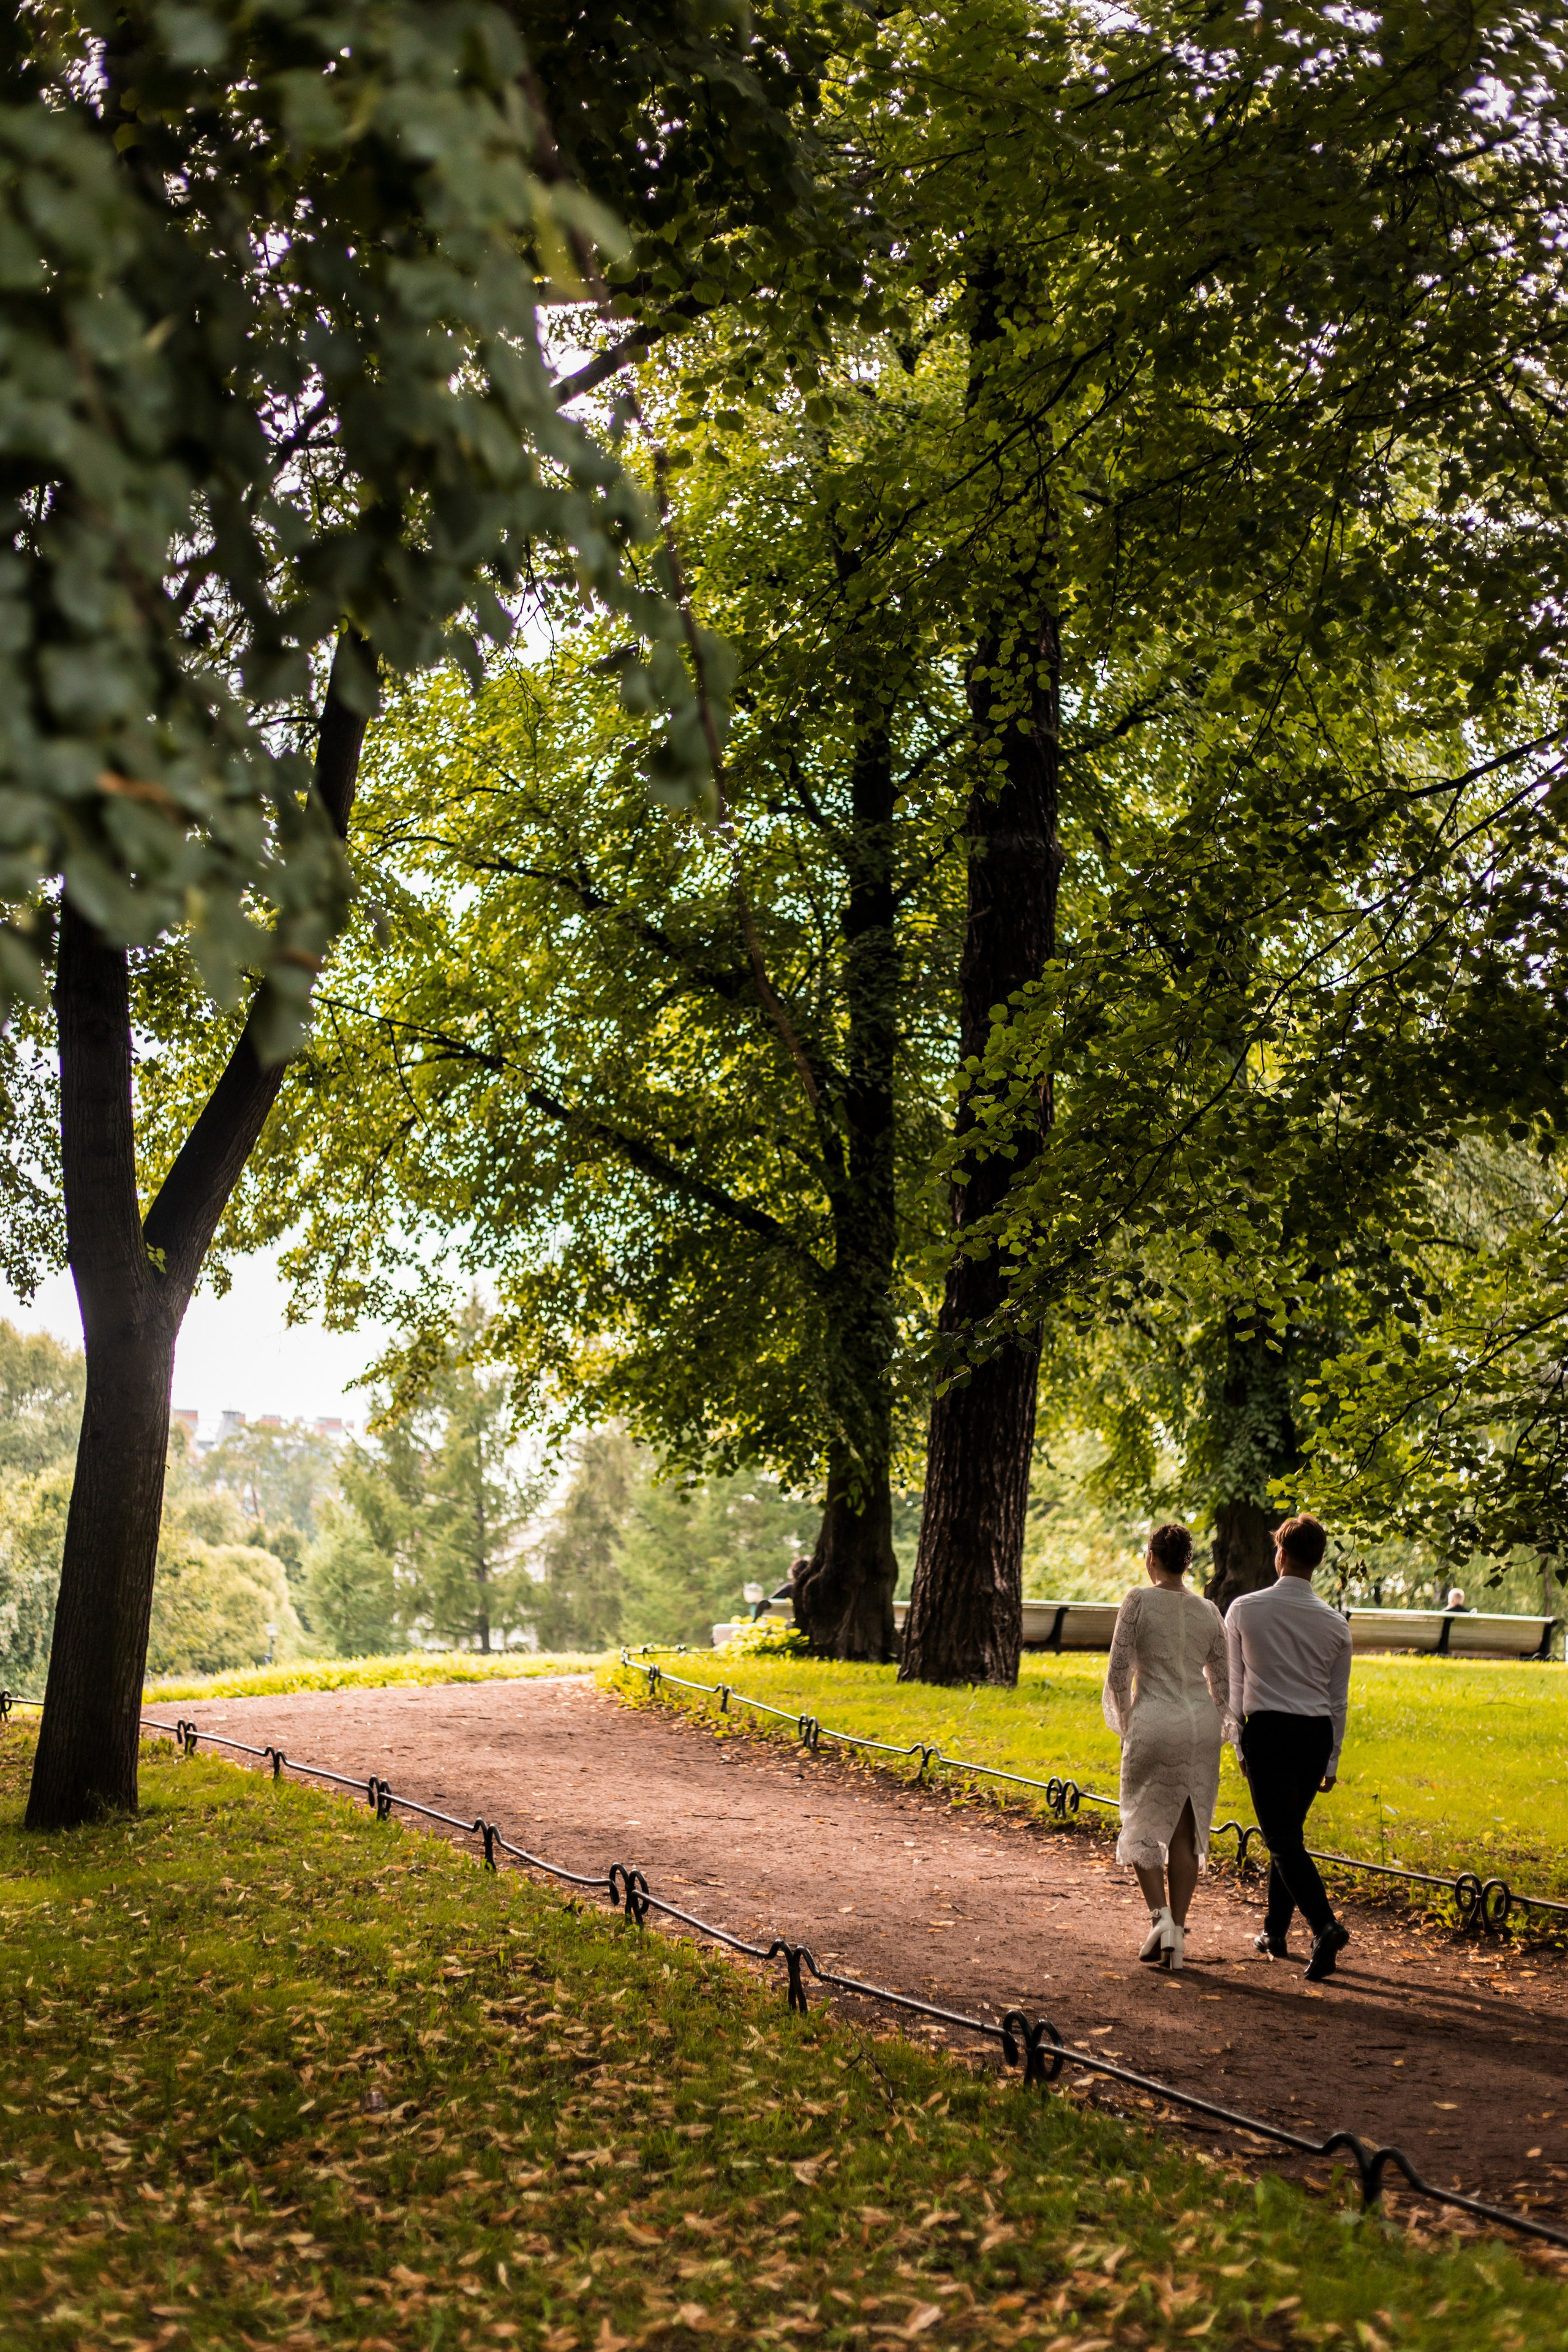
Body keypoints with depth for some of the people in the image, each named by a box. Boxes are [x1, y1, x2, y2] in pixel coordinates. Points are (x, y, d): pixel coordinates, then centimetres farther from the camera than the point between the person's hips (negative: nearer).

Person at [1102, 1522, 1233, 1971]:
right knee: (1186, 1832, 10)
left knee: (1143, 1824, 12)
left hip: (1154, 1723, -4)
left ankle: (1160, 1915, -7)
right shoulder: (1209, 1612, 7)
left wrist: (1124, 1724, 11)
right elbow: (1222, 1683, 10)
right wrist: (1224, 1731, 24)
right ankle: (1176, 1936, 9)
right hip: (1202, 1724, 4)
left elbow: (1118, 1673, -5)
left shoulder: (1139, 1601, -4)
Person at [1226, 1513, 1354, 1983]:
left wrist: (1239, 1744, 13)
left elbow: (1234, 1684, 4)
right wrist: (1331, 1762, 17)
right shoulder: (1335, 1624, 4)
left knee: (1284, 1840, -7)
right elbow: (1338, 1700, 9)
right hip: (1316, 1734, 4)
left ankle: (1325, 1926, -24)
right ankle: (1275, 1931, 23)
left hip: (1268, 1732, -4)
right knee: (1290, 1833, 17)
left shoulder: (1245, 1610, -2)